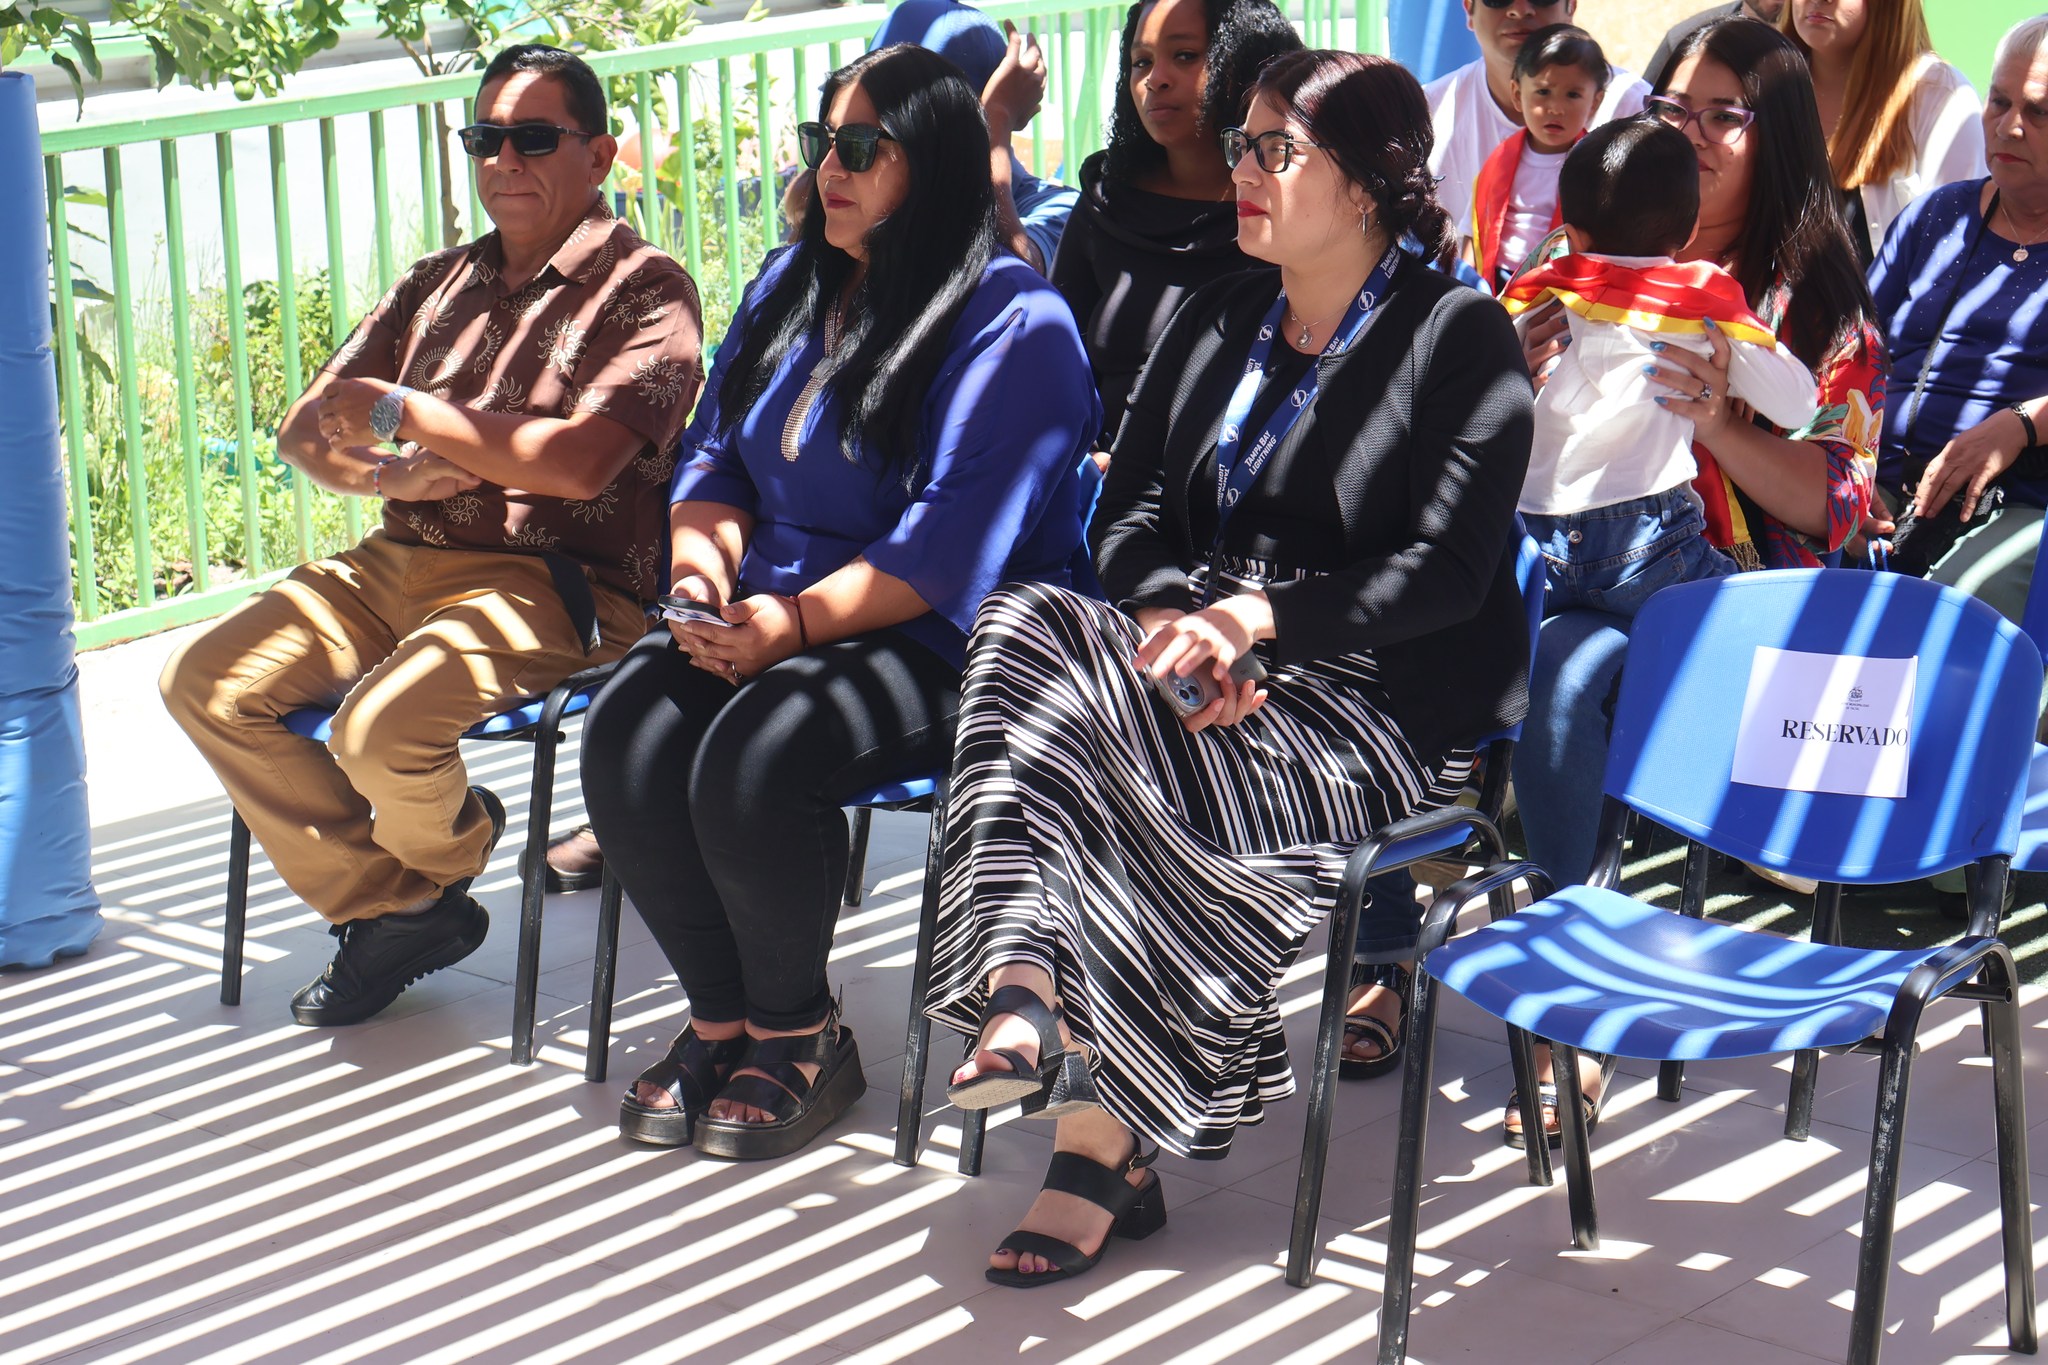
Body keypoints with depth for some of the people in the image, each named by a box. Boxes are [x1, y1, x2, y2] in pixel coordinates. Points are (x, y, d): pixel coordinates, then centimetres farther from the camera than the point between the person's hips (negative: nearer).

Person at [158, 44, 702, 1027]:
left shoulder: (645, 292, -4)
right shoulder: (442, 284, 18)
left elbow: (578, 462, -19)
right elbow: (305, 431, 16)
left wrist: (405, 413, -12)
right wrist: (387, 473, -8)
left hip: (554, 586, -8)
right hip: (398, 565, 8)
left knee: (380, 730, -31)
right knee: (205, 682, -8)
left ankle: (449, 857, 9)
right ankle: (390, 906, 3)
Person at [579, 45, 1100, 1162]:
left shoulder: (1014, 320, -8)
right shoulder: (790, 287, 18)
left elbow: (950, 540, -17)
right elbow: (714, 458, 19)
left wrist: (796, 619, -24)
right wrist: (705, 564, -3)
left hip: (929, 644, -7)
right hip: (766, 613, 7)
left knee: (753, 755, -32)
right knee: (625, 732, -21)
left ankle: (795, 1031, -9)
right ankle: (721, 1016, -5)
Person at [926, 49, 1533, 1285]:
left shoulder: (1460, 336, -2)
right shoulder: (1222, 317, 18)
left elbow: (1444, 572, -11)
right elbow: (1130, 515, 13)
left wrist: (1260, 615, -20)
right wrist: (1179, 618, -9)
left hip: (1380, 709, -6)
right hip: (1211, 658, 6)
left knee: (1092, 731, -32)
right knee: (1024, 629, -24)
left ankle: (1103, 1145, -25)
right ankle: (1024, 994, -40)